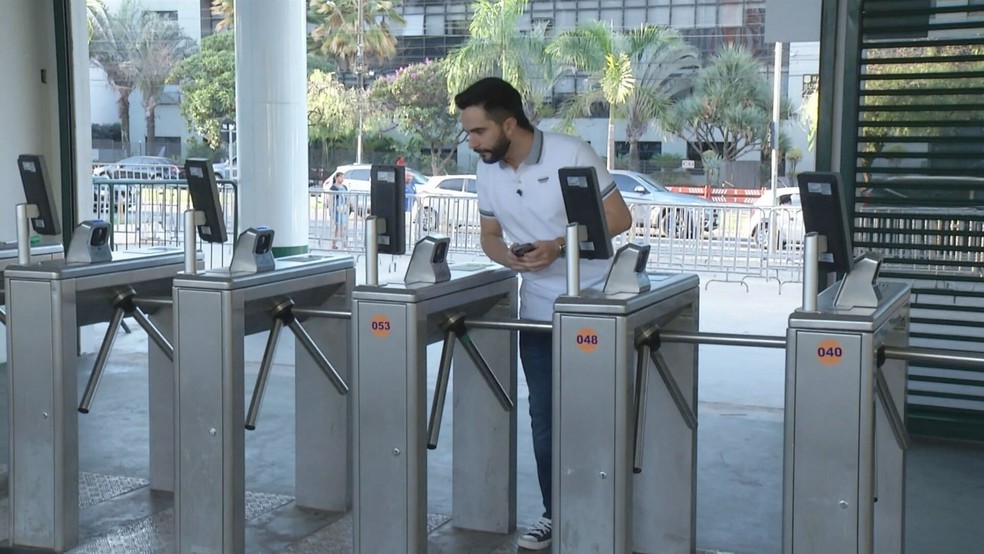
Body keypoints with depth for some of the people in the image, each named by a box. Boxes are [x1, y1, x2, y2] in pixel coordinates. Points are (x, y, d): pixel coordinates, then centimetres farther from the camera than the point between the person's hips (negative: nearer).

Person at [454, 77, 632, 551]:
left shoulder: (571, 155, -17)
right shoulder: (487, 172, -1)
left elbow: (618, 217, -13)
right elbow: (490, 235, 11)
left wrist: (558, 247, -22)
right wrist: (510, 258, -12)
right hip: (538, 308, 5)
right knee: (544, 417, 6)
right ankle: (555, 513, 18)